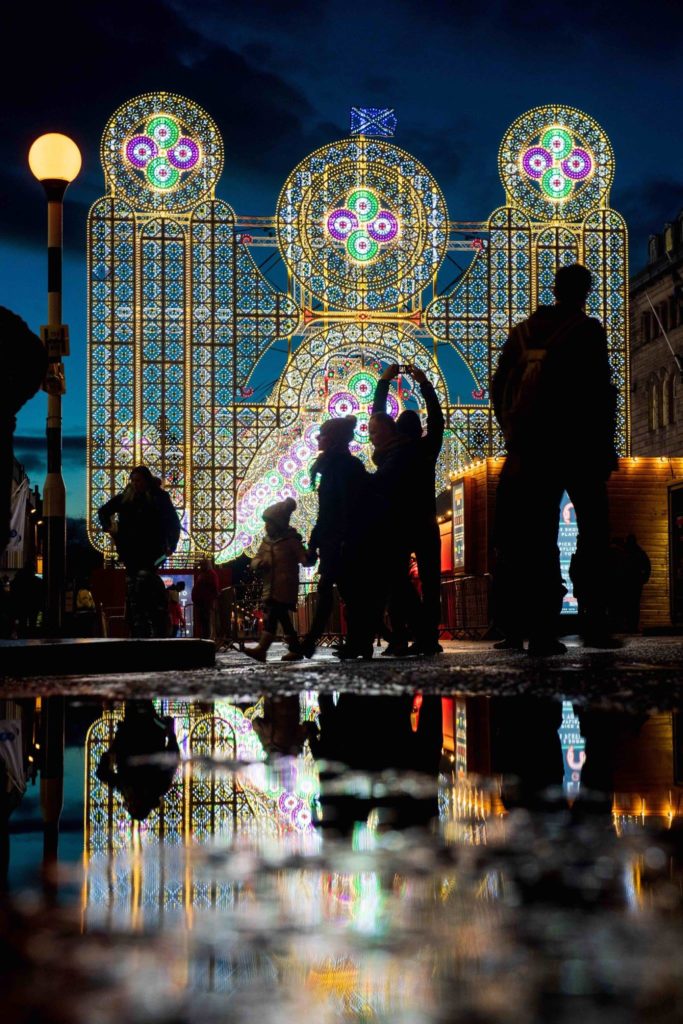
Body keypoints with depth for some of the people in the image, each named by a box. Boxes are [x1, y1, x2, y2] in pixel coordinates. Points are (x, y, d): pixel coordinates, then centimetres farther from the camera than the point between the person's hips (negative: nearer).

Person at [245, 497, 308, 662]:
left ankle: (261, 649, -20)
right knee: (283, 618, 11)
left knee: (271, 618, -15)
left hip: (284, 589, -8)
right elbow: (255, 559, 16)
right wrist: (258, 564, -7)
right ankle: (295, 649, 19)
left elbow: (305, 559, -9)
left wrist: (309, 557, -33)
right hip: (270, 589, 8)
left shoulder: (291, 541, -5)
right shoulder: (266, 542, 15)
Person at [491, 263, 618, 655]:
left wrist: (515, 437, 17)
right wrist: (606, 443, -3)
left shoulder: (523, 332, 11)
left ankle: (541, 630, -1)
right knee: (594, 532, 4)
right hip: (578, 445, -4)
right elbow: (601, 388, -8)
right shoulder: (588, 329, -3)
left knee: (539, 537, 3)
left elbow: (499, 387, 11)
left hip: (531, 447, 4)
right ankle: (595, 623, -2)